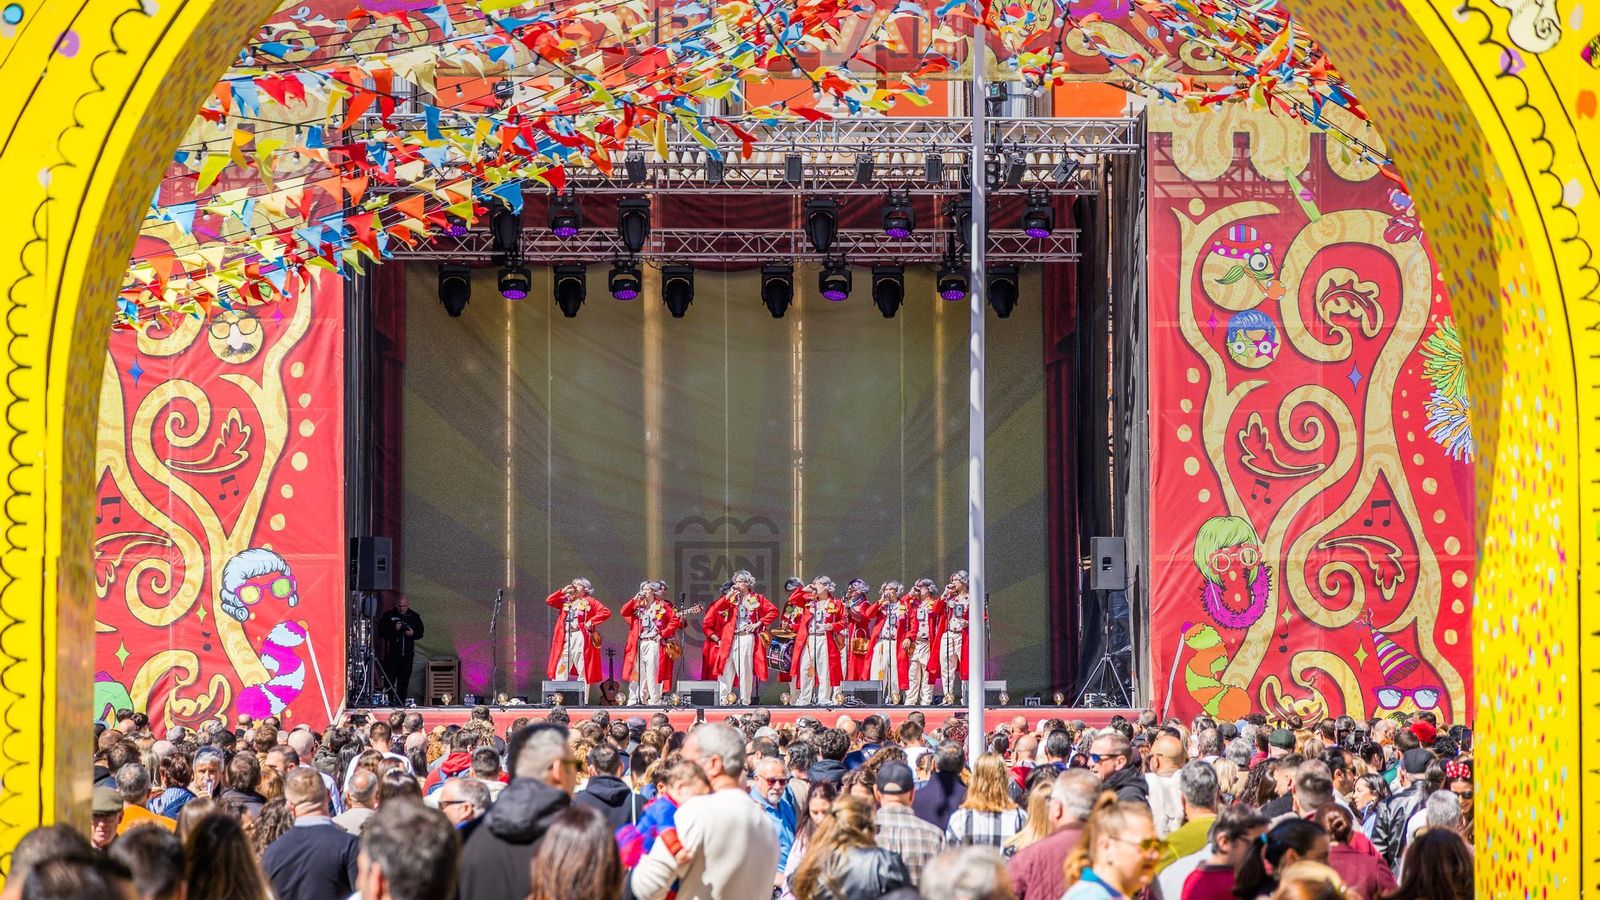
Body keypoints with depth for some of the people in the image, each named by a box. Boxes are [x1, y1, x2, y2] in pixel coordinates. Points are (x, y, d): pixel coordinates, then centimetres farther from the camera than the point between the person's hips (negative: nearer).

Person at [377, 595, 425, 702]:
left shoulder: (414, 616, 9)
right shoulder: (388, 616, 1)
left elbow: (420, 633, 14)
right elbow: (380, 632, -3)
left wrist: (413, 633, -8)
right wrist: (394, 629, -17)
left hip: (407, 655, 3)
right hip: (391, 655, -3)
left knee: (404, 682, 6)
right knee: (389, 681, -7)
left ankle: (401, 703, 11)